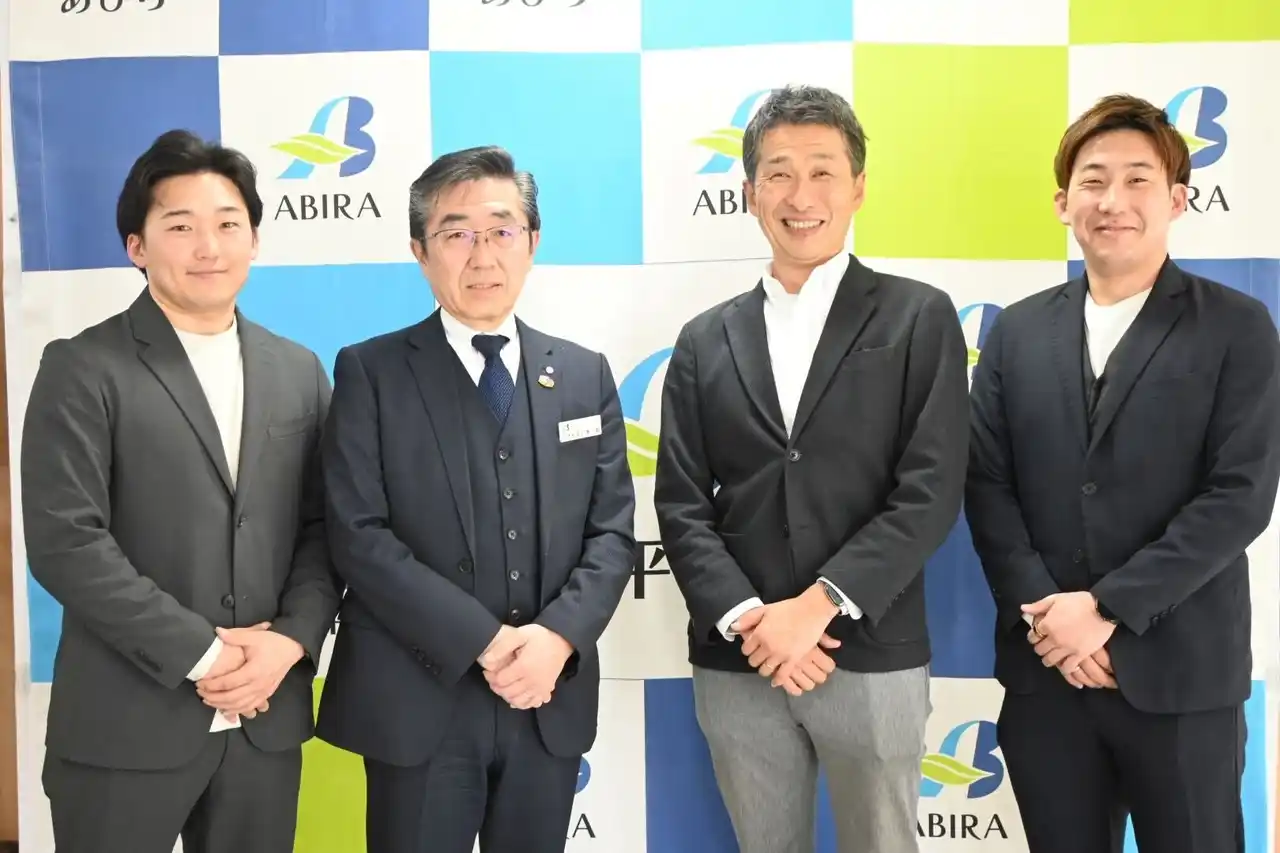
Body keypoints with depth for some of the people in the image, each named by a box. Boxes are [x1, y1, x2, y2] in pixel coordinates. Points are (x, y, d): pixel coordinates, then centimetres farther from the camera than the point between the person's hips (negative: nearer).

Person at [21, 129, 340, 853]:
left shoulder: (298, 371, 9)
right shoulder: (83, 369, -4)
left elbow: (324, 528, 7)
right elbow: (65, 541, -12)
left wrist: (292, 640, -8)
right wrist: (201, 654, -14)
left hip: (267, 718, 4)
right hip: (126, 724, -3)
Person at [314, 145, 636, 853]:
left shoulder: (585, 375, 9)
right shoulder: (370, 372, -2)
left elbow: (613, 530, 4)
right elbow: (358, 535, -10)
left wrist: (559, 634, -13)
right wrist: (484, 642, -16)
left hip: (551, 699, 3)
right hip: (418, 702, -3)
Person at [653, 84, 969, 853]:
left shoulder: (920, 318, 1)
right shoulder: (706, 341, 9)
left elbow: (931, 492, -7)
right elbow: (681, 504, 4)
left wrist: (819, 604, -15)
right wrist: (744, 618, -11)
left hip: (872, 660, -2)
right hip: (737, 663, 3)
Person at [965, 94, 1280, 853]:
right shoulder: (1017, 332, 8)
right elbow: (986, 485, 3)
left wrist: (1108, 607, -15)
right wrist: (1044, 613, -10)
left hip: (1180, 674, -2)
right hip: (1044, 670, 3)